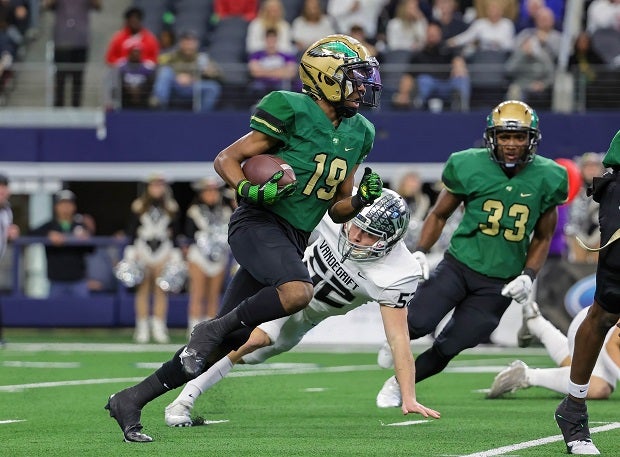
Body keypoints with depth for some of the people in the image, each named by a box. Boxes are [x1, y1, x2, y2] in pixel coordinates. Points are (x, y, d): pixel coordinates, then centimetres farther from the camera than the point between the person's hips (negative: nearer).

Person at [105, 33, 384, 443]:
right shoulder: (293, 111, -7)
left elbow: (336, 211, 21)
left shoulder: (358, 135, 15)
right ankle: (214, 329, -16)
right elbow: (227, 159, -4)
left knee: (223, 345, 2)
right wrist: (248, 191, -22)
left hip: (292, 241, 7)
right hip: (259, 224, -7)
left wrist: (361, 200, 0)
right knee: (297, 291, -37)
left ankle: (131, 400, 10)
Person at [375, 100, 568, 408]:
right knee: (418, 323, -20)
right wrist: (420, 253, -5)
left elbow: (542, 238, 12)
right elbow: (439, 214, 8)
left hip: (500, 284, 1)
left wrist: (528, 276, -2)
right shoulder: (471, 167, -7)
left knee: (450, 346, -2)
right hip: (459, 264, -1)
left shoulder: (545, 179, -2)